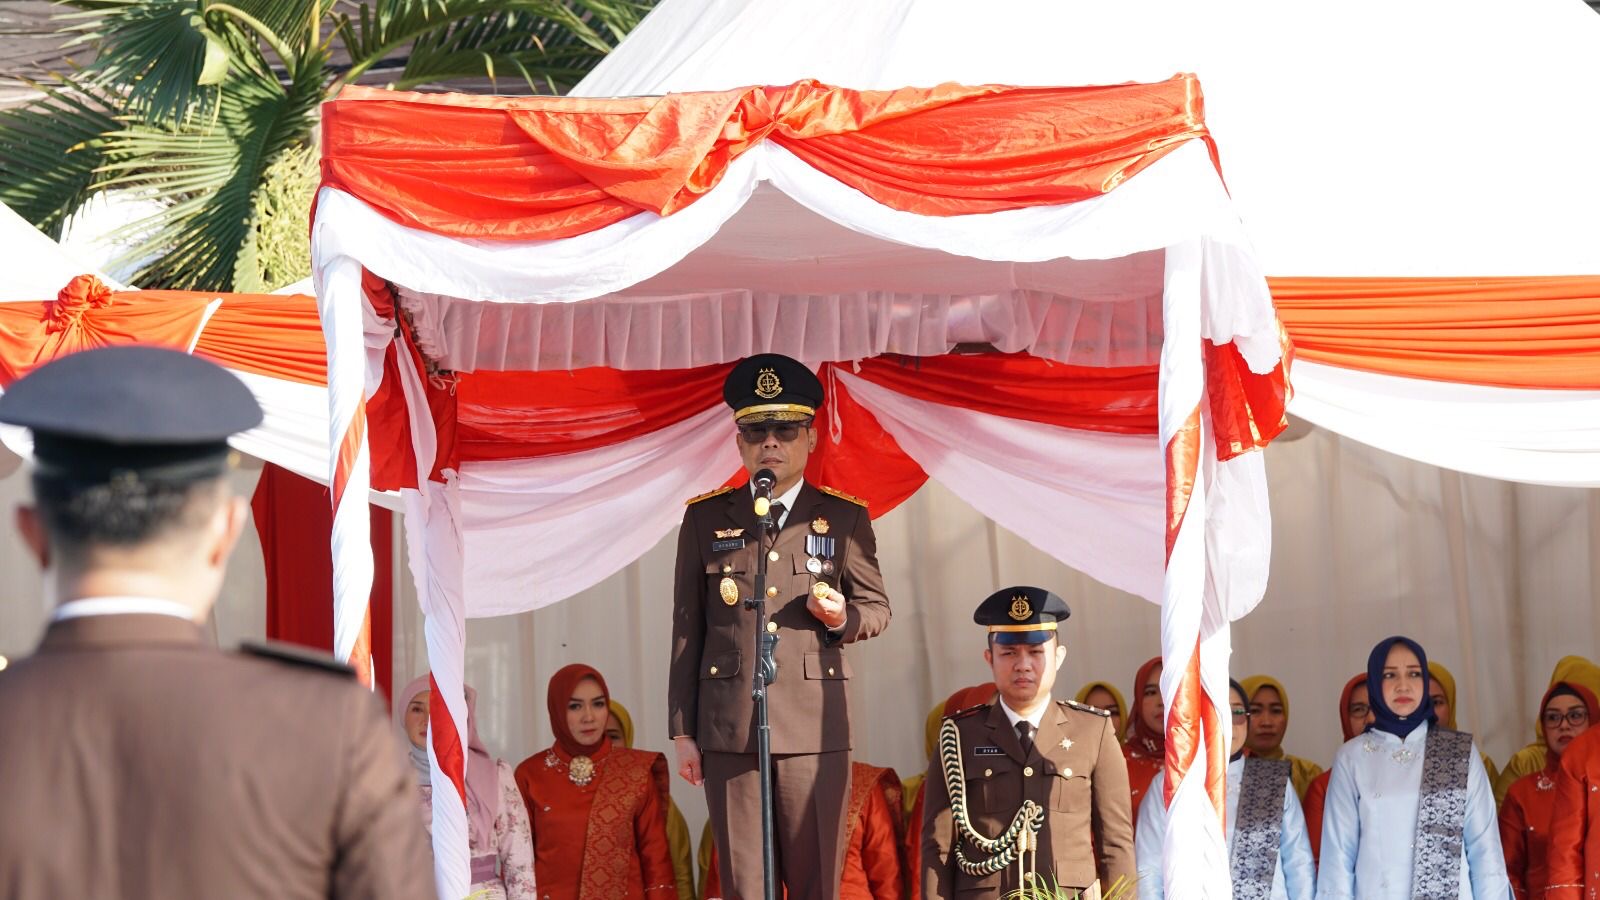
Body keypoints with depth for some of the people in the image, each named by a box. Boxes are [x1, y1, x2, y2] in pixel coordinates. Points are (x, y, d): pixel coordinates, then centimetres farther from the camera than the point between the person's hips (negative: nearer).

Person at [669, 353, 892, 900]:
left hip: (815, 729, -1)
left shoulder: (845, 519, 8)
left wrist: (843, 617, -10)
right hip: (728, 730, 1)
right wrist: (682, 731, 7)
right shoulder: (705, 519, 10)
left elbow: (877, 607, 15)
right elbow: (687, 630, 10)